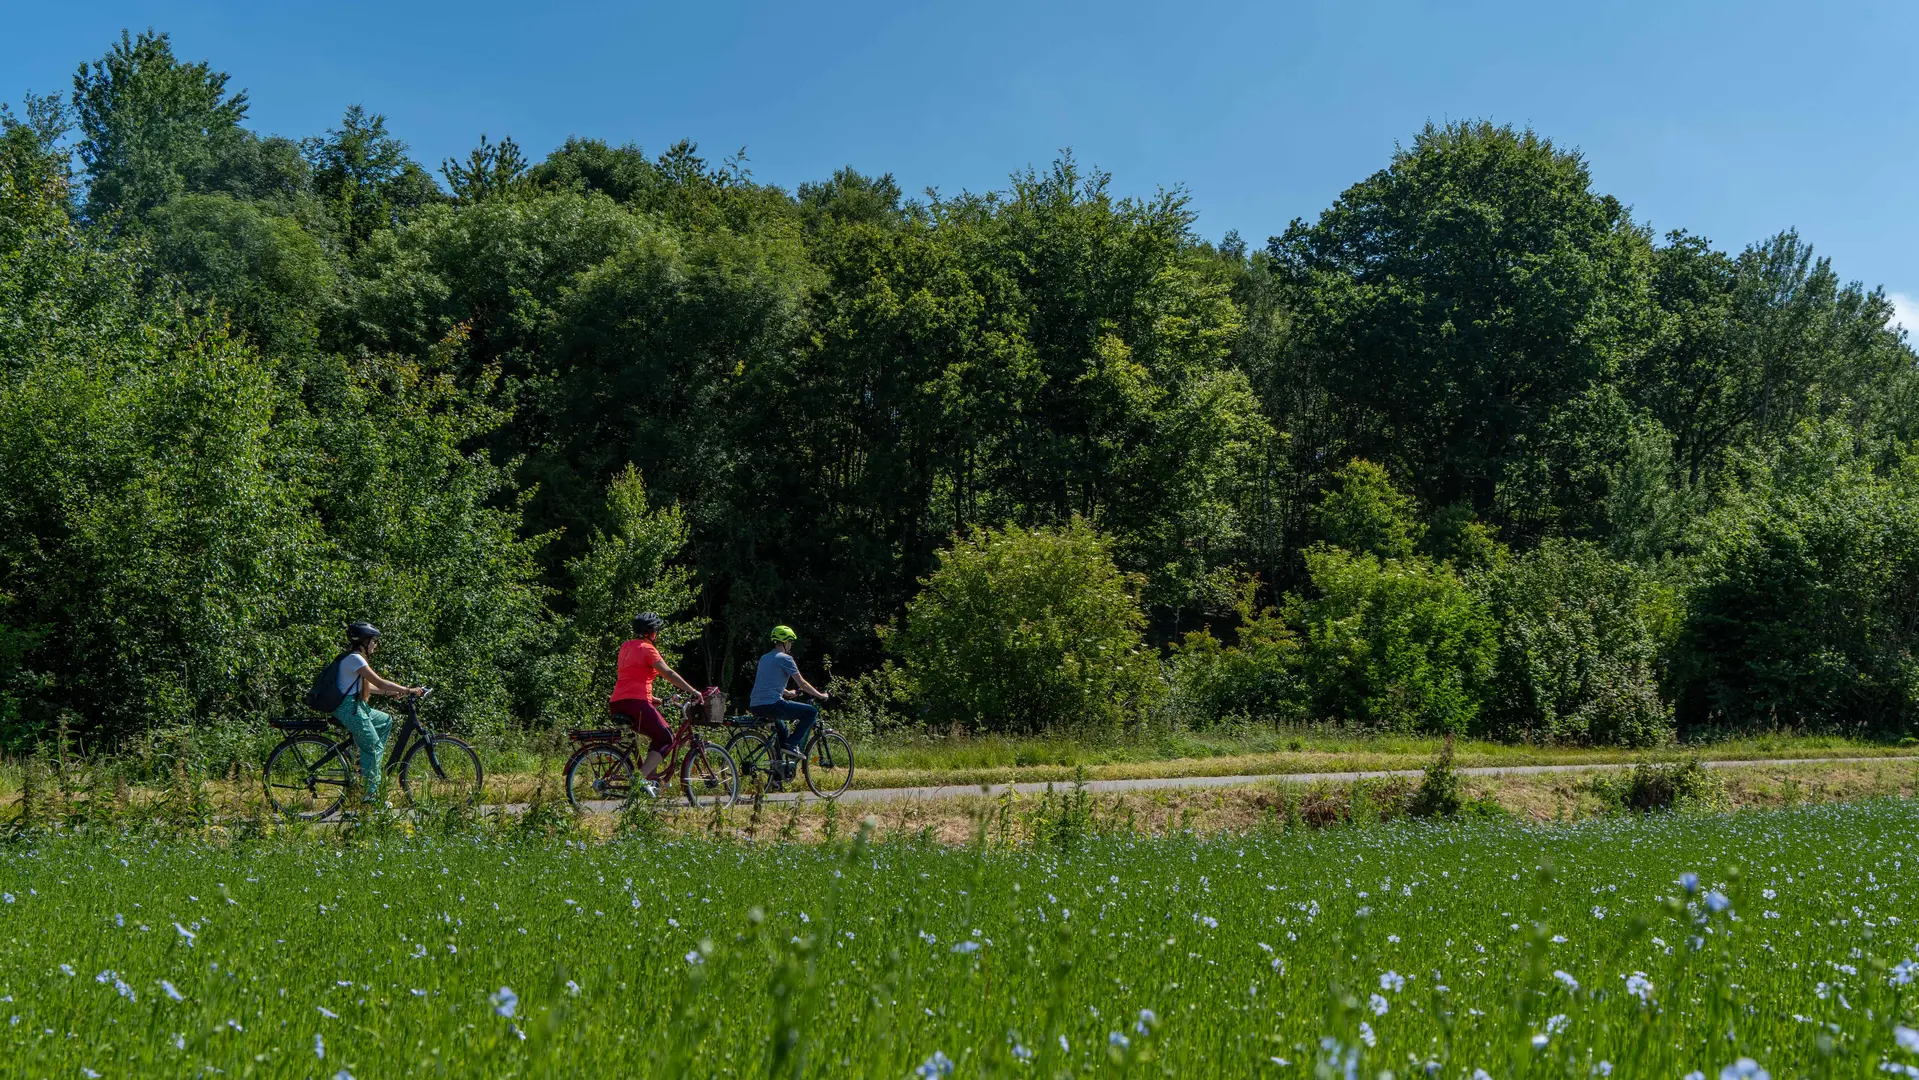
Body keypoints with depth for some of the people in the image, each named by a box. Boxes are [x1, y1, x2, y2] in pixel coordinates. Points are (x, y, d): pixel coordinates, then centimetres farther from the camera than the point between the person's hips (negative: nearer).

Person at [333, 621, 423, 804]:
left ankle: (368, 762, 15)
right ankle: (369, 794, -1)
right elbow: (379, 682, -19)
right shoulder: (355, 658, -16)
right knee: (373, 747, -6)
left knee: (386, 721, 21)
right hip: (349, 708, -10)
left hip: (355, 706, 10)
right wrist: (409, 690, -14)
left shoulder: (355, 658, 16)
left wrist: (390, 692, 15)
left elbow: (366, 686, 21)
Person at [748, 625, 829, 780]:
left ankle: (779, 770, 30)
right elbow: (801, 683, -2)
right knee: (811, 712, -1)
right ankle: (792, 745, -6)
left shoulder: (764, 658, 22)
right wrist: (820, 695, 12)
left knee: (780, 726, 35)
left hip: (755, 707, 9)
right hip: (772, 704, -9)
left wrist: (787, 693, 50)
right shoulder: (785, 658, -2)